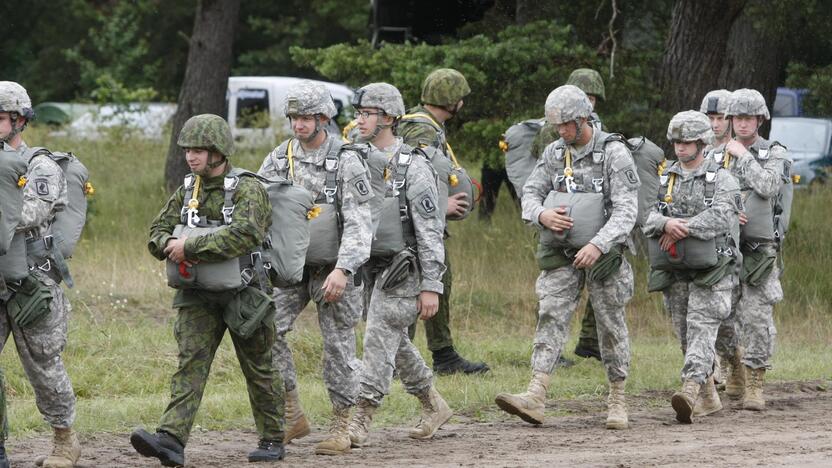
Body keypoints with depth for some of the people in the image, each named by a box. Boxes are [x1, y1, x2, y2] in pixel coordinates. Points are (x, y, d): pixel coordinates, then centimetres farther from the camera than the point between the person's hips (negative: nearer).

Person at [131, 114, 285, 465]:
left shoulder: (247, 190, -13)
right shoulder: (187, 191, 7)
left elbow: (244, 234, -29)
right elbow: (157, 232, 10)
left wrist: (191, 246, -28)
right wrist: (170, 244, -15)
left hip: (243, 295, -4)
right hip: (198, 296, 4)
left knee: (259, 370, 9)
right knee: (190, 362, -10)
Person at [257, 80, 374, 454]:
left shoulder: (346, 162, -13)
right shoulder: (280, 157, 3)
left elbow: (359, 223, -20)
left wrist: (343, 269, -32)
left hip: (333, 266, -4)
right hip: (293, 265, 4)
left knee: (338, 345, 1)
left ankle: (341, 427, 12)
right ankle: (292, 416, 0)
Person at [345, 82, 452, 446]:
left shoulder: (413, 167, -14)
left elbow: (430, 231, -15)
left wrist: (431, 287, -18)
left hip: (401, 269, -8)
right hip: (371, 268, 8)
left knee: (379, 339, -12)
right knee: (395, 343, 15)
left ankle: (362, 420, -10)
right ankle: (434, 406, 30)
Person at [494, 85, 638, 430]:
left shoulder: (614, 153, -12)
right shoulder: (554, 153, 6)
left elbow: (626, 210, -18)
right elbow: (530, 194, 10)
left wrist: (598, 245, -31)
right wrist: (542, 214, -15)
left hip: (602, 254, -4)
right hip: (562, 255, 4)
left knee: (611, 324, 5)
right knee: (551, 317, -9)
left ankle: (617, 401, 17)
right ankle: (535, 398, -20)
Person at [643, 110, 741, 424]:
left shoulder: (722, 180, -3)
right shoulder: (664, 180, 11)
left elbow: (720, 218, -19)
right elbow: (647, 217, -2)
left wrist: (680, 227, -21)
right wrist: (666, 224, -24)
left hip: (711, 271, -5)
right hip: (675, 272, 5)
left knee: (701, 330, -17)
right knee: (686, 337, 8)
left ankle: (689, 393, -31)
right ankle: (710, 398, 19)